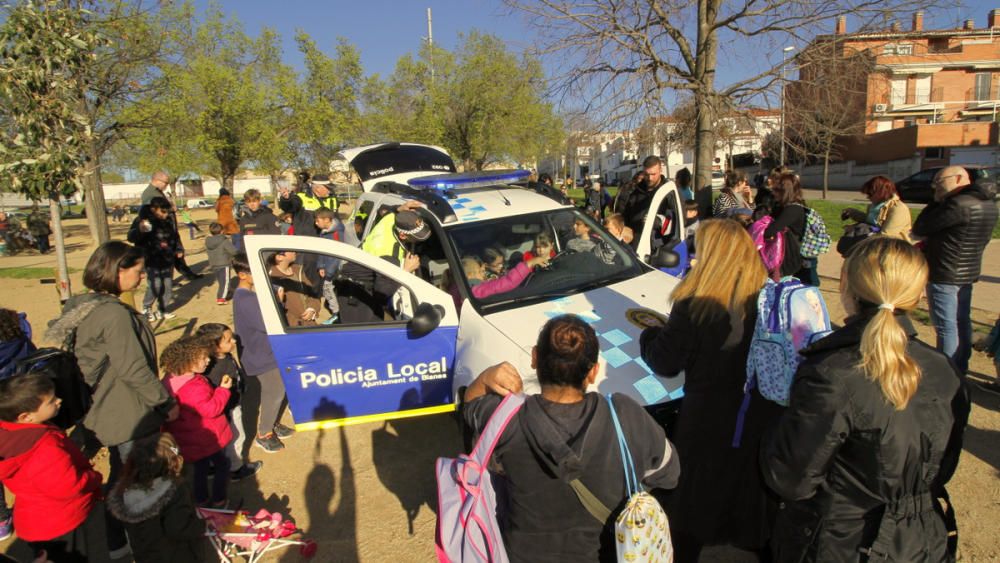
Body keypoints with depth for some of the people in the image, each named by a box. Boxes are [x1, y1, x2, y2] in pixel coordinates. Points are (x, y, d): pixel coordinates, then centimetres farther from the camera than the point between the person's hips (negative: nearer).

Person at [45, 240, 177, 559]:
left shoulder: (86, 306, 3)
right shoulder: (115, 314, -26)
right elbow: (134, 369, -26)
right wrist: (166, 402, -13)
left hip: (110, 411, 10)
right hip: (132, 416, -10)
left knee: (122, 476, 25)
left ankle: (118, 542, 41)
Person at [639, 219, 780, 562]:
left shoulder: (694, 308, -24)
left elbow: (664, 362, -15)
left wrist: (649, 335, 4)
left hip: (709, 425, -4)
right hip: (762, 424, 4)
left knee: (693, 504, 17)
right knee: (755, 496, 26)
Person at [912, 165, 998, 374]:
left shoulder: (959, 205, -23)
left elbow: (919, 229, -18)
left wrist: (937, 201, -8)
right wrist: (931, 244, 10)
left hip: (945, 276, -10)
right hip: (968, 273, 10)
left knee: (946, 326, -3)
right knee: (962, 322, 18)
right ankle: (961, 367, 31)